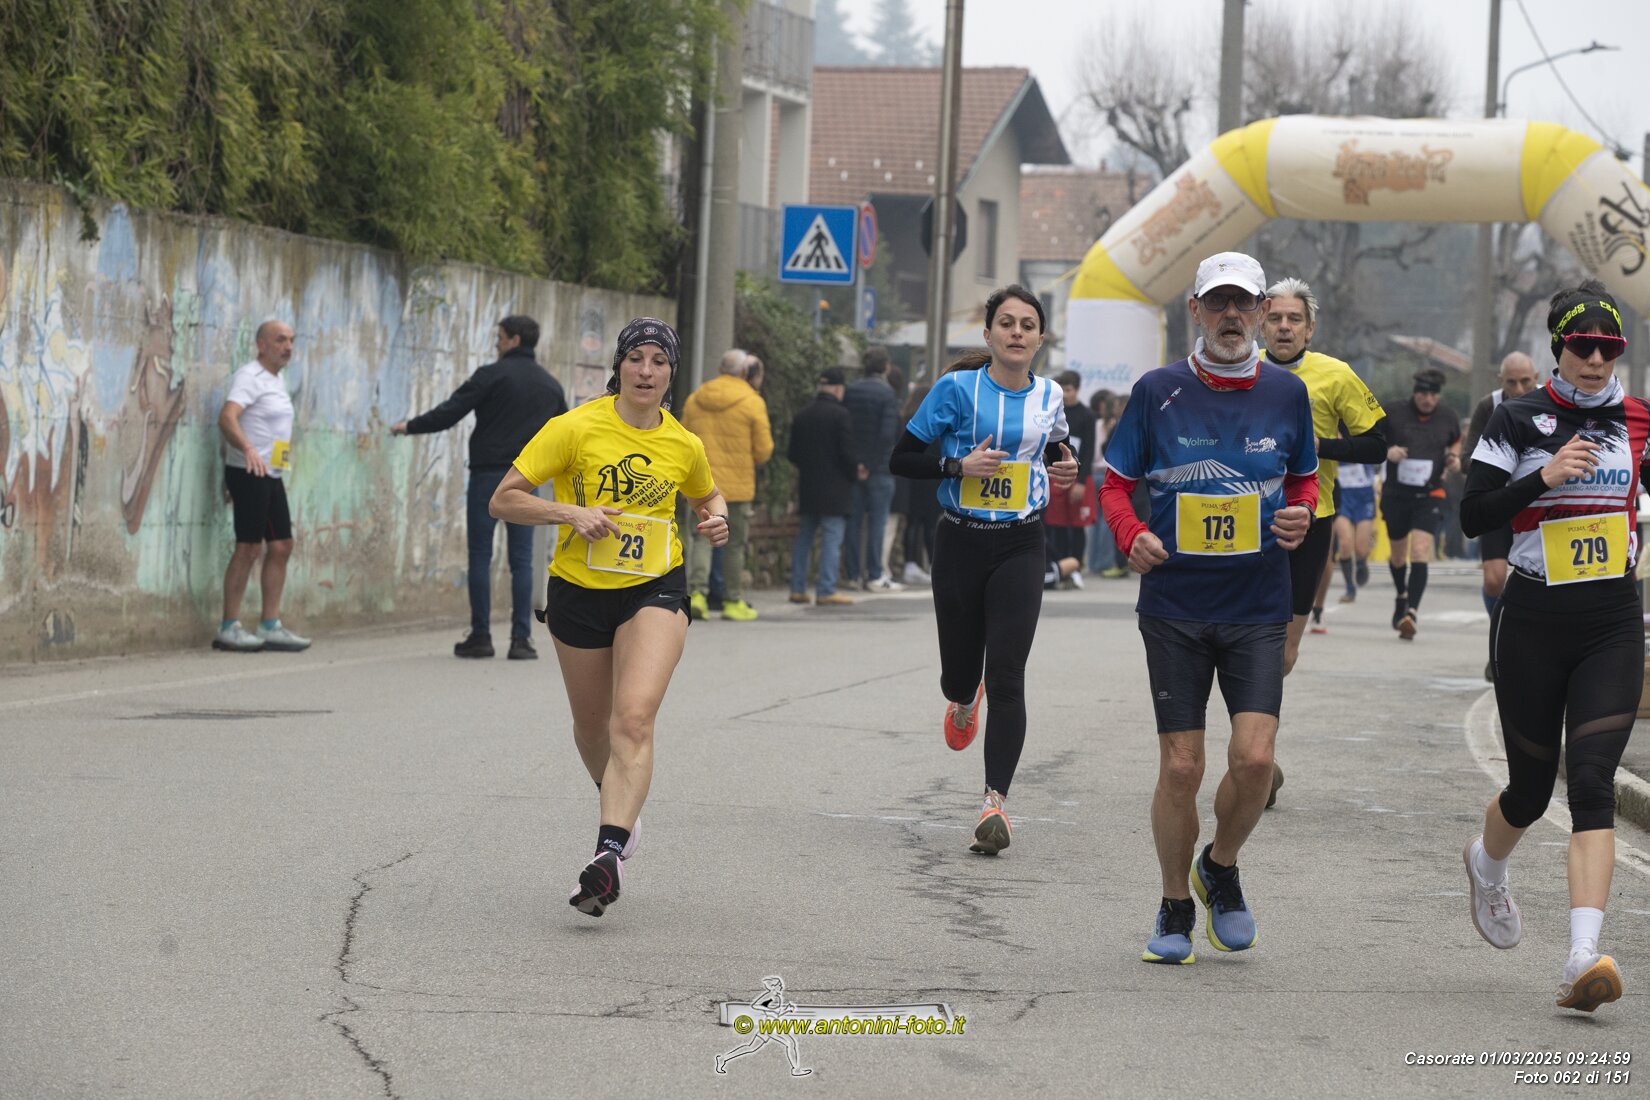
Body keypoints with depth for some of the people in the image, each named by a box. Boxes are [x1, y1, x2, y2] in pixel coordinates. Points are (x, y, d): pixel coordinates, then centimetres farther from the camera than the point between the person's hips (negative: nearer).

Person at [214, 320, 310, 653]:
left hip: (271, 476, 9)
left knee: (281, 547, 7)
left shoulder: (276, 381, 16)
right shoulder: (250, 377, -13)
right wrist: (248, 450, -44)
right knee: (249, 548, -9)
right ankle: (229, 629, -4)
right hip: (248, 474, -9)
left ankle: (271, 627, 10)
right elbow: (227, 418, -29)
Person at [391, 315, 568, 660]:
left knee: (480, 556, 1)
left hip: (488, 474, -4)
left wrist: (410, 426, 7)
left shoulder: (493, 375, -6)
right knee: (521, 560, 4)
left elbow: (448, 413, -7)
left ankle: (480, 636, 0)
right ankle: (521, 639, -2)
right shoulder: (551, 385, 11)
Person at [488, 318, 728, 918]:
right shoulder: (576, 428, -10)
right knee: (592, 727, 16)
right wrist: (570, 513, -25)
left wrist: (717, 519, 0)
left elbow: (707, 495, 23)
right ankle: (620, 804, 49)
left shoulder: (684, 445, 0)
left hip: (655, 591, -1)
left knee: (634, 719, -21)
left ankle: (609, 853, -30)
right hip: (579, 591, 1)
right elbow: (503, 499, -11)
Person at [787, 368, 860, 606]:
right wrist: (855, 471, 3)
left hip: (807, 488, 6)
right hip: (834, 488, -6)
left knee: (804, 536, 14)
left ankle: (797, 588, 13)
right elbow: (846, 452, -15)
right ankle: (826, 591, -8)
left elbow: (792, 454, 9)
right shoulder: (840, 415, -12)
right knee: (831, 537, -4)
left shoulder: (802, 415, 7)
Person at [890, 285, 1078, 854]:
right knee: (960, 672, 9)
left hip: (1019, 549, 1)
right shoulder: (958, 388, -6)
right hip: (961, 544, -1)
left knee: (1006, 678, -12)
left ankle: (995, 802, -13)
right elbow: (902, 458, -4)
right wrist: (959, 466, -18)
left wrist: (1064, 473, 3)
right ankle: (963, 700, 50)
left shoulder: (1049, 397, 5)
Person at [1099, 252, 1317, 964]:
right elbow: (1115, 482, 5)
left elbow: (1304, 478, 17)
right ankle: (1175, 910, 19)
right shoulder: (1158, 391, -1)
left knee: (1254, 757, -13)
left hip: (1258, 610, 1)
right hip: (1175, 608, -1)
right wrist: (1131, 536, -14)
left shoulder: (1286, 392, 4)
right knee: (1180, 767, -1)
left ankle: (1221, 869, 17)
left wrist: (1300, 516, -5)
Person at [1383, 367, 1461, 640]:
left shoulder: (1448, 418, 2)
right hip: (1396, 493, 1)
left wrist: (1454, 457, 1)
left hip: (1429, 496, -1)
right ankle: (1401, 596, 45)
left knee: (1420, 552, -19)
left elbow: (1456, 441, 22)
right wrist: (1387, 451, -15)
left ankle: (1411, 612, -24)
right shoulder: (1394, 415, -4)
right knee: (1398, 554, 14)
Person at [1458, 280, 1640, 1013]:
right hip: (1533, 623, -1)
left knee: (1592, 781, -14)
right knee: (1531, 788, 9)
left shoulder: (1636, 420, 5)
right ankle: (1487, 867, 46)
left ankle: (1584, 957, -24)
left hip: (1614, 627, 1)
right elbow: (1472, 517, -7)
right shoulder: (1518, 420, -3)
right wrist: (1544, 477, -19)